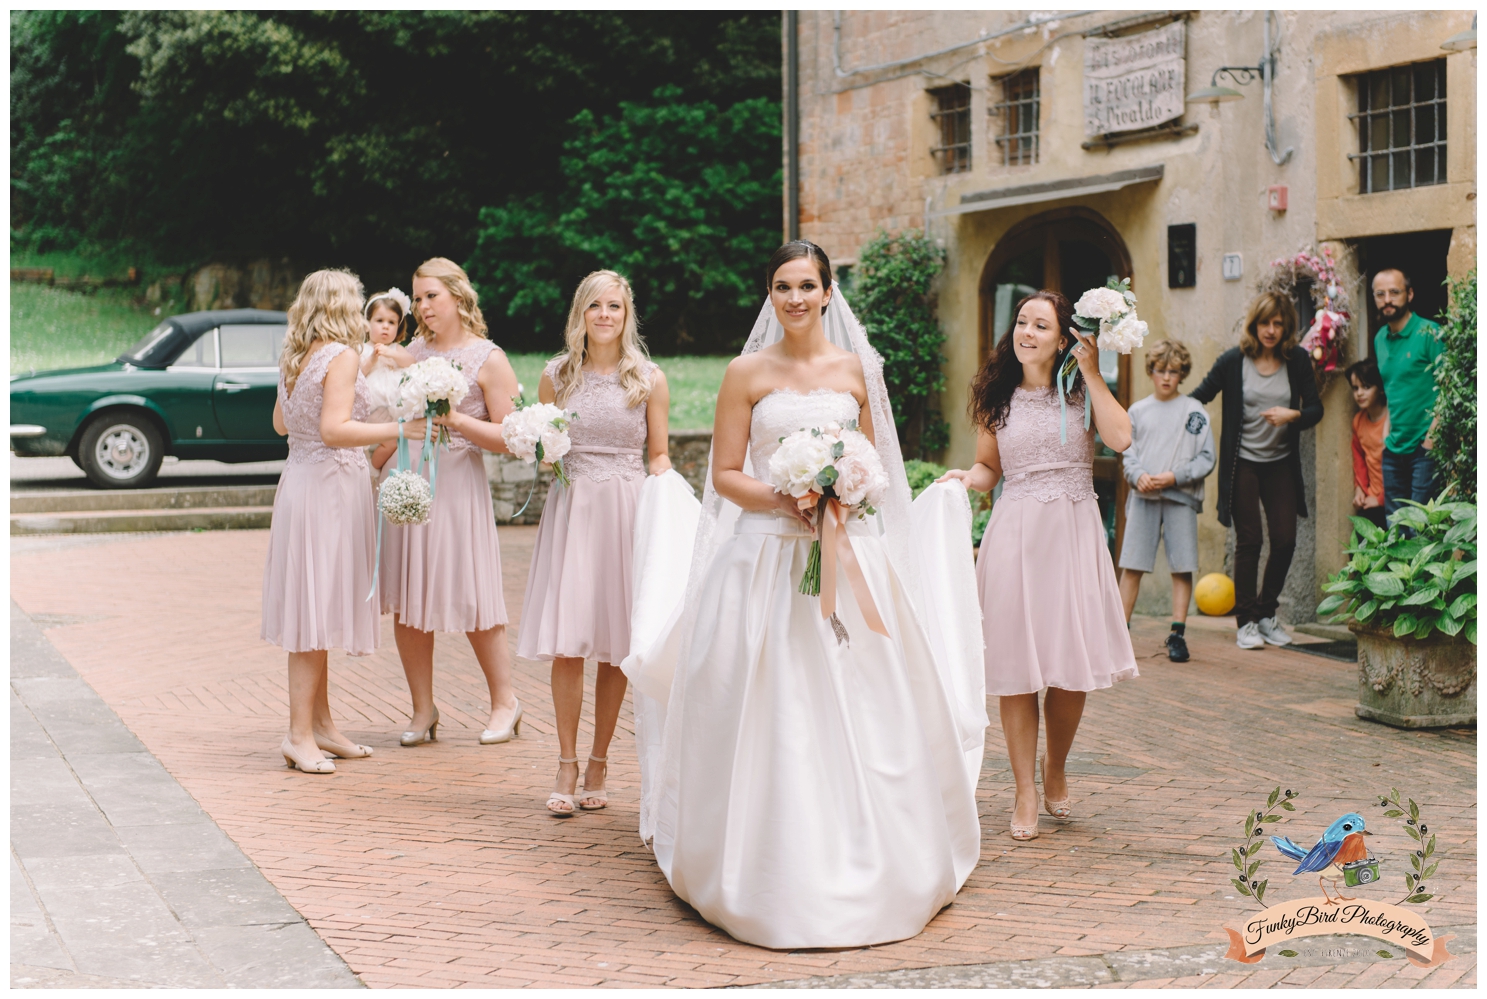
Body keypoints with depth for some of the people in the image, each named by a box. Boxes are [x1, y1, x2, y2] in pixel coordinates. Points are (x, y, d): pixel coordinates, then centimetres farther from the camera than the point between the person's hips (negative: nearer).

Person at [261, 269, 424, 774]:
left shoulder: (294, 358, 11)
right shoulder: (340, 356, -13)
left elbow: (281, 423, 22)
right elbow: (335, 430, -23)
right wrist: (399, 427, -23)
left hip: (300, 481, 9)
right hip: (331, 484, -9)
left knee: (315, 607, 13)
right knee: (317, 606, -6)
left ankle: (320, 722, 20)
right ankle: (300, 733, -5)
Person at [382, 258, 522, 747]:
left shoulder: (488, 359, -2)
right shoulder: (413, 351, 13)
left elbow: (507, 437, -6)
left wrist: (456, 420, -17)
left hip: (457, 482, -5)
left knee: (471, 600, -1)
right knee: (405, 601, 4)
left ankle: (504, 702, 16)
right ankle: (423, 710, 15)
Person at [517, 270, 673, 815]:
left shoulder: (649, 379, 5)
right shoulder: (556, 376, 8)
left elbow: (659, 455, 9)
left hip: (627, 510, 0)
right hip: (570, 509, 1)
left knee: (615, 647, 2)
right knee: (566, 643, -6)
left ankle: (598, 764, 13)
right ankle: (566, 765, 3)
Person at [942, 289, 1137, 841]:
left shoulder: (1079, 391, 4)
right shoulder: (998, 398, 8)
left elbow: (1120, 438, -13)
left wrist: (1091, 372, -10)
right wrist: (965, 479, -7)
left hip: (1074, 532, 0)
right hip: (1016, 533, 1)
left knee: (1073, 666, 2)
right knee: (1017, 666, -1)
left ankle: (1056, 768, 27)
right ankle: (1025, 790, 9)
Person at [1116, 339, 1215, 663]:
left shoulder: (1194, 411, 5)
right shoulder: (1137, 411, 11)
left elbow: (1206, 459, 1)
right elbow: (1128, 454, 11)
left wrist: (1174, 476, -11)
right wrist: (1138, 476, -10)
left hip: (1180, 497, -1)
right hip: (1143, 497, 1)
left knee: (1182, 568, -2)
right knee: (1131, 564, 0)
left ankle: (1177, 635, 4)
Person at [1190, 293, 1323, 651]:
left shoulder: (1298, 362, 1)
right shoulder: (1233, 361, -4)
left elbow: (1316, 409, 2)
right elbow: (1199, 396, 3)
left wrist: (1293, 415, -17)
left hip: (1281, 463, 2)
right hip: (1242, 463, -2)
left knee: (1284, 540, 0)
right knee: (1249, 540, -4)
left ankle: (1266, 612, 20)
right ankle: (1246, 621, 6)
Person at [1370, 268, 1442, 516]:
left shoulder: (1429, 333, -9)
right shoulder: (1380, 339, 12)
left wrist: (1432, 436, -17)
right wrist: (1388, 430, 9)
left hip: (1424, 448, -7)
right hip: (1393, 448, 7)